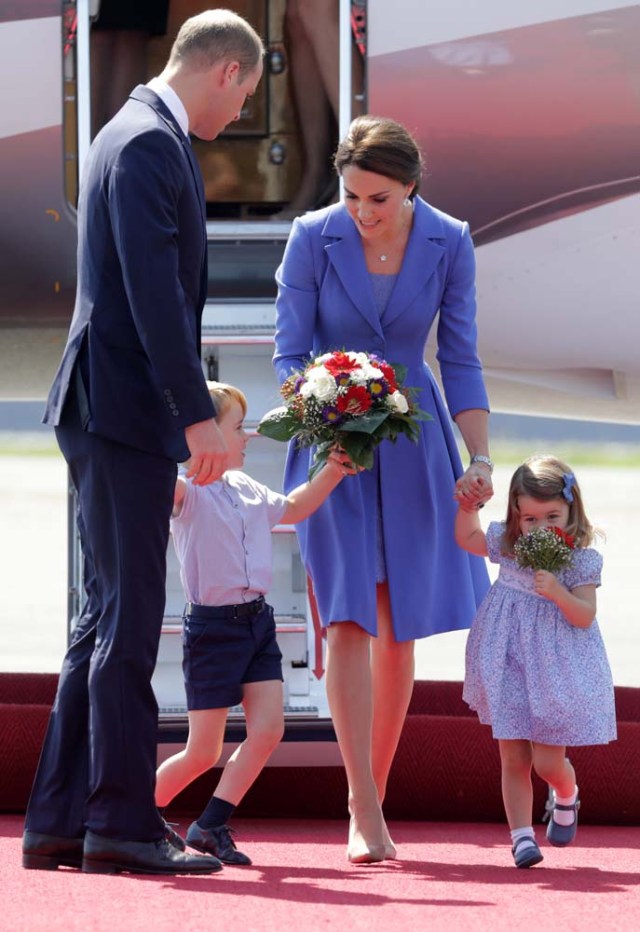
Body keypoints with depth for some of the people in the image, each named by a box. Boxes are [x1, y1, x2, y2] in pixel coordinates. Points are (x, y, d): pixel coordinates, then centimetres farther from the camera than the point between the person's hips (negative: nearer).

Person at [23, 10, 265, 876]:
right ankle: (122, 826, -8)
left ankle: (60, 821, 11)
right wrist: (197, 414, -21)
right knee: (128, 619, -9)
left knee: (109, 620, 10)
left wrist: (178, 423, 22)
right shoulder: (149, 143, -12)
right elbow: (154, 289, -20)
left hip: (118, 415, 10)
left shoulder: (143, 136, 20)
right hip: (123, 412, -10)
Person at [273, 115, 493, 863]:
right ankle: (365, 813, -15)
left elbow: (460, 359, -1)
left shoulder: (448, 243, -6)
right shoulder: (313, 238, -11)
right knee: (349, 620, -13)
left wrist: (478, 458, -9)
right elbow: (289, 352, -7)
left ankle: (373, 797, 14)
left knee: (398, 630, 2)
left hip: (411, 443, 2)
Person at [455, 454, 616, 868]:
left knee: (547, 761, -3)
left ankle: (566, 796, 32)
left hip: (556, 671, -3)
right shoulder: (508, 545, 2)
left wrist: (557, 591, -29)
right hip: (510, 667, 3)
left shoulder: (581, 559, -10)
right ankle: (522, 835, 9)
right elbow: (467, 537, 21)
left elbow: (584, 616, -14)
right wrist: (468, 503, 5)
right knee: (514, 759, 2)